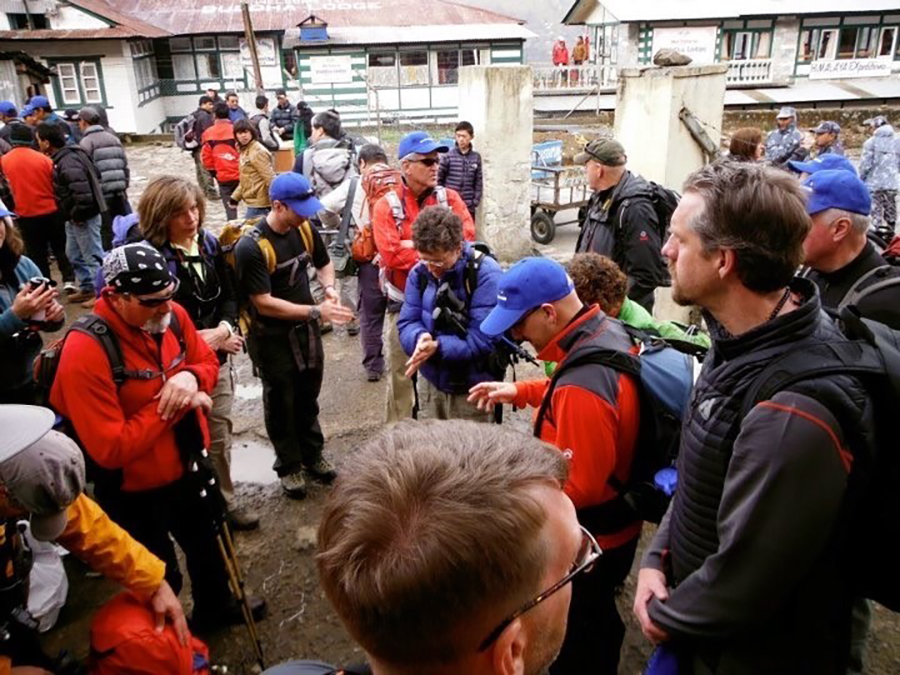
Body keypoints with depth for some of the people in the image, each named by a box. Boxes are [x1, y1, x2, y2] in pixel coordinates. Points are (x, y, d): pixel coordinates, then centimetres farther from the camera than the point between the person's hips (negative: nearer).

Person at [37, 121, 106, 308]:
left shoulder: (68, 161, -22)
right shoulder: (62, 157, 10)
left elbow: (81, 189, -31)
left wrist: (78, 213, -21)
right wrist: (72, 215, 16)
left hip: (84, 217, -11)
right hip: (74, 217, 11)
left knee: (92, 256, -3)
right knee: (74, 254, 20)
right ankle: (87, 289, 30)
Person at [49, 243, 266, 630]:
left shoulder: (172, 315, -12)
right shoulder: (85, 352, -31)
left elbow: (206, 361, 4)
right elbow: (110, 449, -31)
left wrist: (191, 378, -19)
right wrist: (170, 405, -26)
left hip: (184, 468, 7)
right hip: (132, 492, -6)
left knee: (205, 542, 28)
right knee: (160, 576, 14)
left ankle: (215, 607, 57)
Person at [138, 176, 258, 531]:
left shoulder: (209, 244, 2)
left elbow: (229, 294, 6)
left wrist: (223, 329, -13)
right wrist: (204, 338, -16)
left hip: (217, 357, 6)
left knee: (220, 432, 16)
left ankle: (225, 501, 33)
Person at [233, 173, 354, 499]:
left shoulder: (305, 229, -7)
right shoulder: (250, 247, -24)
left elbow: (323, 263, 12)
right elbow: (264, 303, -24)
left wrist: (329, 286, -10)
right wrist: (316, 311, -28)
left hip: (306, 329, 5)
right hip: (272, 337, -5)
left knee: (308, 396, 19)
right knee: (281, 402, 12)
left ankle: (312, 454, 39)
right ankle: (289, 466, 30)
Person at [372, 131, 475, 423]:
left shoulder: (449, 198, 2)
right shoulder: (387, 205, -7)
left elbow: (466, 238, -13)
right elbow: (391, 254, -18)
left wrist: (415, 245, -18)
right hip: (404, 303, -2)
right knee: (400, 374, 10)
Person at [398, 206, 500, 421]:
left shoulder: (486, 274, -20)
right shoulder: (419, 272, -2)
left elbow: (482, 339, -24)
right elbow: (407, 322, -4)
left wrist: (437, 347, -33)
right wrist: (420, 338, -26)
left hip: (471, 389, -5)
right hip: (430, 382, 5)